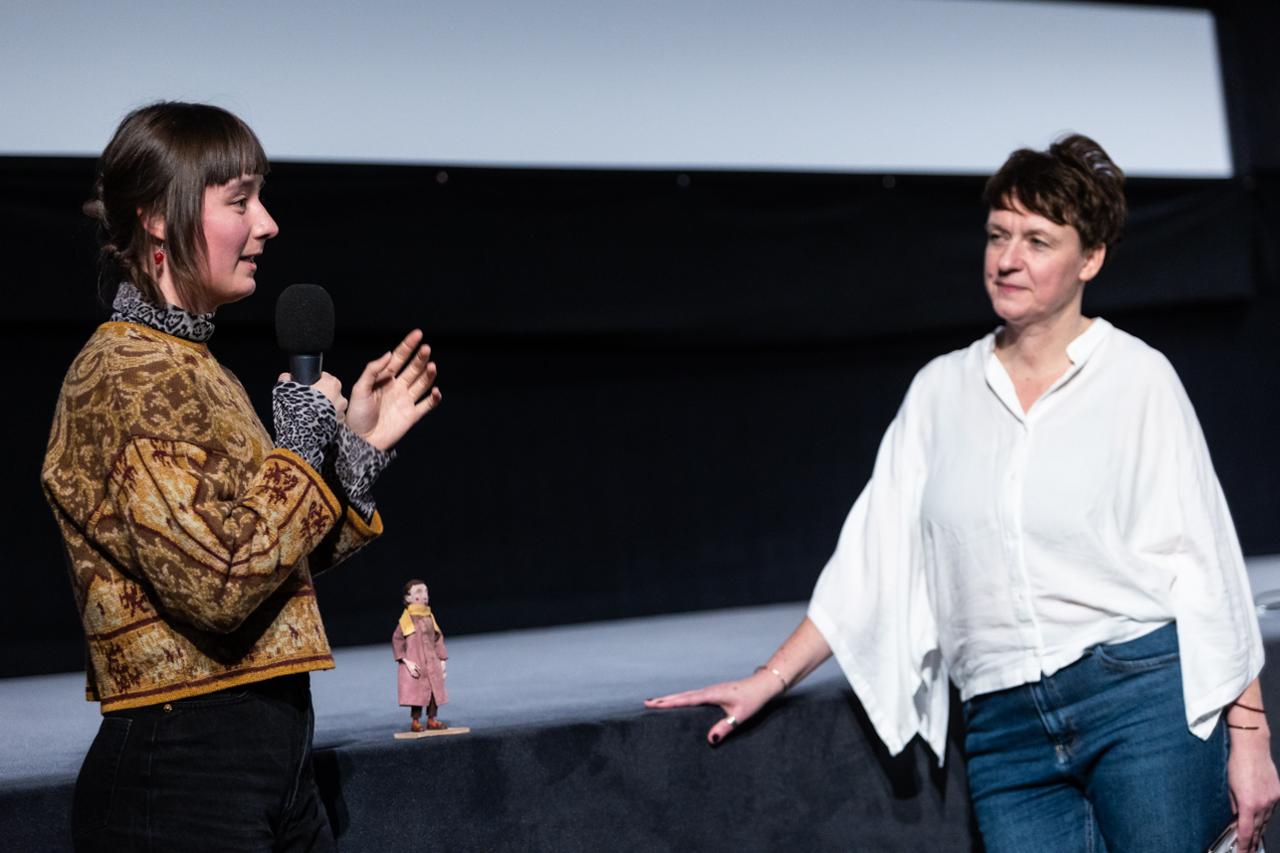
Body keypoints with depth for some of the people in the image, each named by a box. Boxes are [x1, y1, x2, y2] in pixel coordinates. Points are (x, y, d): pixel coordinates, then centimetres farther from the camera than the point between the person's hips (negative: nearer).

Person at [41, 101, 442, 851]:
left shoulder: (193, 367, 15)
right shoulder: (125, 375, -13)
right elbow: (222, 583, -23)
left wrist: (359, 447, 11)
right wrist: (306, 444, -11)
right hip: (181, 768, -9)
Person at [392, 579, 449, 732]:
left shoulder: (429, 617, 10)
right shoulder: (407, 618, -9)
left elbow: (438, 639, 16)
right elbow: (397, 640, -11)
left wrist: (442, 661, 12)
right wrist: (407, 662, -17)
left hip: (432, 663, 6)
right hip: (415, 664, -6)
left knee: (435, 691, 6)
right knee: (417, 693, -5)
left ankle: (431, 720, 17)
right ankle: (415, 722, 6)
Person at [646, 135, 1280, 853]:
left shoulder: (1137, 376, 3)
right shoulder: (941, 391, 12)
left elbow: (1207, 564, 2)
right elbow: (874, 557, 14)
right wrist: (769, 680, 9)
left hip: (1143, 695, -3)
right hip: (1006, 731, 3)